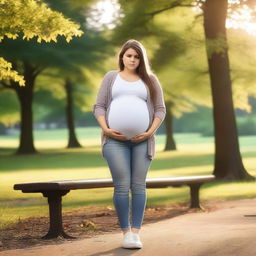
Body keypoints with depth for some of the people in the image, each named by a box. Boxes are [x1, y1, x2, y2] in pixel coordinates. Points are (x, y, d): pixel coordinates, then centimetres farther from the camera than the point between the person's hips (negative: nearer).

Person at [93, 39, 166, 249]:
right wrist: (106, 129, -8)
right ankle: (126, 232, 0)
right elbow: (99, 106, 8)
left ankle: (136, 232, 2)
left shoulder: (150, 80, 12)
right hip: (116, 139, -1)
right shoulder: (111, 77, 12)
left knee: (138, 185, -1)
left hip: (142, 140, 1)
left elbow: (160, 109, 8)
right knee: (122, 186, -7)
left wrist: (150, 131, -7)